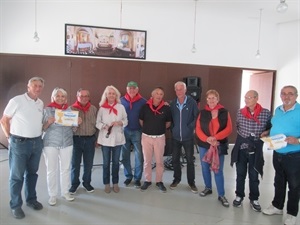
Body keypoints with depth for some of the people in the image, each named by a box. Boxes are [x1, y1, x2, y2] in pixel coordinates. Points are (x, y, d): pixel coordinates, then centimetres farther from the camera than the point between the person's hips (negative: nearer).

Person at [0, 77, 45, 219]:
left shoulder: (41, 103, 7)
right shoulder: (16, 101, -10)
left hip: (37, 143, 5)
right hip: (19, 143, -5)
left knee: (32, 173, 16)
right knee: (16, 175, 5)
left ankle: (31, 199, 32)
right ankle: (16, 205, 19)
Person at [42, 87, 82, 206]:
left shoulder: (69, 109, 6)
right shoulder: (47, 110, -2)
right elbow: (43, 128, -2)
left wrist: (77, 122, -9)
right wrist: (49, 122, -22)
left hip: (67, 143, 3)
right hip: (50, 143, -3)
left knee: (66, 168, 9)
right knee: (52, 170, 2)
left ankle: (65, 192, 24)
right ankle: (52, 195, 17)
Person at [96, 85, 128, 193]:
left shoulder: (121, 107, 3)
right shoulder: (102, 108, 0)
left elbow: (126, 120, 5)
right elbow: (97, 122, -1)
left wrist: (120, 123, -14)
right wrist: (104, 126, -19)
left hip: (117, 138, 1)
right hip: (105, 138, -1)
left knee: (116, 162, 11)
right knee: (106, 162, 8)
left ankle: (115, 183, 26)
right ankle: (107, 183, 23)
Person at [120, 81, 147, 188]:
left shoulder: (143, 101, -3)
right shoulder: (122, 100, 1)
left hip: (137, 132, -2)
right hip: (124, 131, 2)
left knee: (139, 156, 3)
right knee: (125, 156, 10)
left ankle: (137, 178, 17)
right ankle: (128, 176, 25)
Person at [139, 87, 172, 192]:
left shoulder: (166, 108, -7)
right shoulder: (145, 107, -6)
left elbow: (168, 123, 7)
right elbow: (141, 120, 7)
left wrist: (160, 128, 7)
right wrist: (148, 128, 10)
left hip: (160, 137, 0)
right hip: (146, 136, 1)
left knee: (159, 161, 9)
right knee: (147, 160, 10)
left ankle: (159, 181, 24)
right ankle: (147, 180, 25)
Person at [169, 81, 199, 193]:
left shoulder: (192, 102, -9)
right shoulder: (173, 103, 1)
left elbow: (197, 117, -6)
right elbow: (170, 117, 8)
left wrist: (191, 127, -10)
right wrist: (172, 129, -1)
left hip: (188, 137, -3)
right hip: (175, 137, 3)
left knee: (190, 160, 7)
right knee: (175, 159, 12)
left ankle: (191, 182, 21)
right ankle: (176, 179, 31)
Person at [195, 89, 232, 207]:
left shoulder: (224, 112, -3)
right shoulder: (202, 112, 2)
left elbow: (228, 129, -6)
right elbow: (198, 129, -1)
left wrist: (215, 138, -19)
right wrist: (207, 139, -17)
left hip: (219, 145, -2)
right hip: (204, 145, 3)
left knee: (218, 170, 0)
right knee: (205, 168, 13)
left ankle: (221, 195, 14)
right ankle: (208, 188, 34)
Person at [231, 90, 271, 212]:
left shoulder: (266, 113, -7)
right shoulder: (240, 112, 0)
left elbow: (271, 128, 6)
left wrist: (266, 133, -12)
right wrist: (241, 135, 3)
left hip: (256, 148, -2)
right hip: (241, 147, 2)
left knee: (254, 175, 10)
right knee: (240, 173, 13)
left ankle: (254, 199, 28)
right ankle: (239, 196, 30)